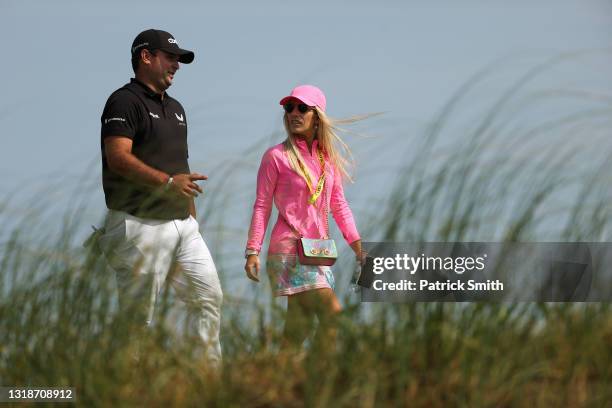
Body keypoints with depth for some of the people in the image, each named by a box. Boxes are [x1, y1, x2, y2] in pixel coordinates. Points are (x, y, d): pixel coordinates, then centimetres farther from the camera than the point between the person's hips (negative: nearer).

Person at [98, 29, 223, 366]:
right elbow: (118, 157, -21)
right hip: (141, 225, -8)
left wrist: (193, 217, 19)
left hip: (182, 224, 8)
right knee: (138, 317, -4)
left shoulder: (175, 108, 21)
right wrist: (167, 182, -29)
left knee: (209, 297, 2)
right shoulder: (125, 101, -7)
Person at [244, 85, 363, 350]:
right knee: (331, 311, -16)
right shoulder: (276, 156, -4)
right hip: (289, 249, -6)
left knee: (300, 328, 5)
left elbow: (338, 204, 16)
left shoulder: (329, 157, 11)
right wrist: (252, 251, -9)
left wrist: (356, 244, 9)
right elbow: (262, 206, -4)